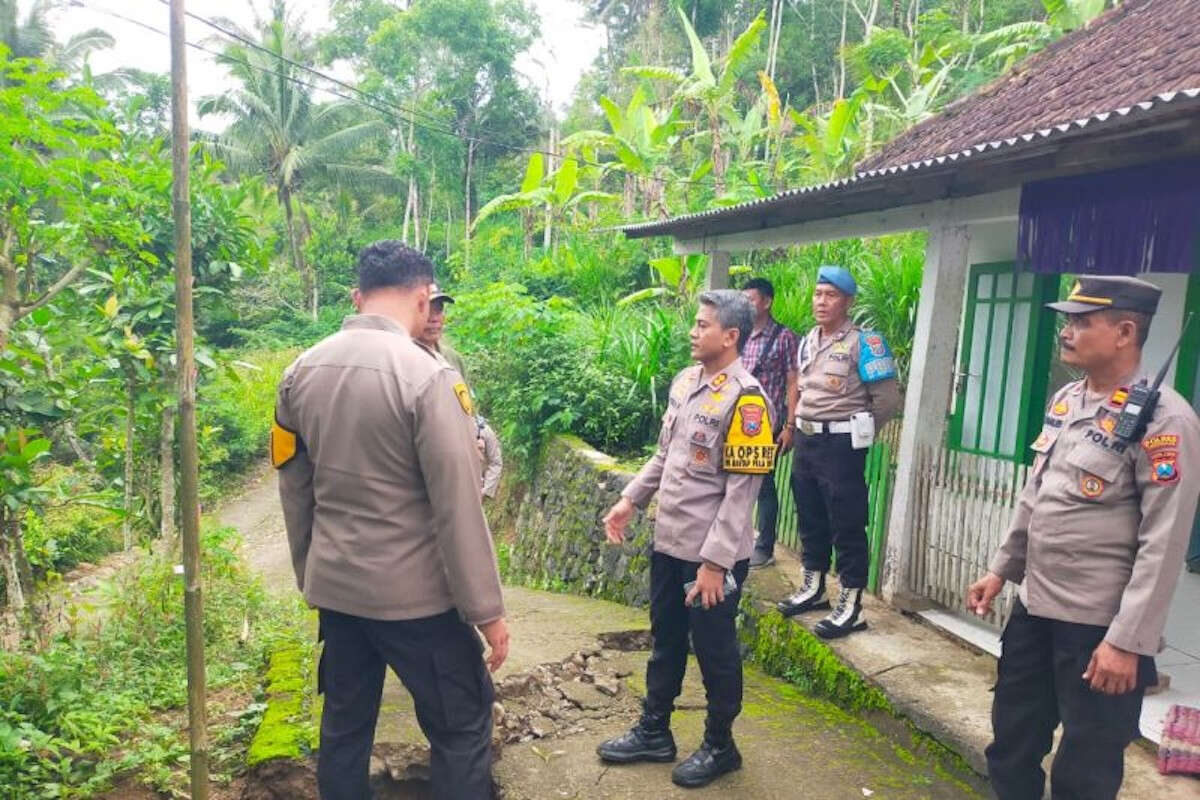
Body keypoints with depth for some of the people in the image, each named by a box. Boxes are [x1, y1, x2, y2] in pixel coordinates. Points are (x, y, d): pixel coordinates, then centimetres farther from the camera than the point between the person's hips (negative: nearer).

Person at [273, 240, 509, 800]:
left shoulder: (300, 372, 3)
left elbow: (294, 489, 11)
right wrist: (486, 609, -10)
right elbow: (458, 508, -18)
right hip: (414, 593, -6)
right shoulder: (428, 376, -18)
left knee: (344, 724, 19)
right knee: (462, 726, 8)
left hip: (333, 587, 7)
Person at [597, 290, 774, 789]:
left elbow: (741, 490, -20)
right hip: (669, 542, 7)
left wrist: (714, 561, -21)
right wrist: (630, 499, 10)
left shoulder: (745, 398, -18)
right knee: (665, 642, 21)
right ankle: (653, 732, 38)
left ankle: (719, 747, 31)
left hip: (711, 554, -7)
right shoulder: (684, 382, 6)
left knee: (715, 652, 11)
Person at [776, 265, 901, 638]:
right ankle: (813, 588, 33)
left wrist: (856, 434, -3)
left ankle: (850, 606, 10)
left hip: (840, 444, -7)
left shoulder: (864, 342, -12)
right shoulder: (808, 341, 10)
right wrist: (803, 426, 13)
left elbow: (887, 400, -12)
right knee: (810, 518, 17)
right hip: (806, 440, 8)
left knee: (847, 526, 0)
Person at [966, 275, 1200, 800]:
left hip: (1099, 624, -7)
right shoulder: (1065, 399, 7)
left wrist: (1128, 641, -19)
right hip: (1033, 607, 7)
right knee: (1011, 746, 18)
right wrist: (1001, 569, 15)